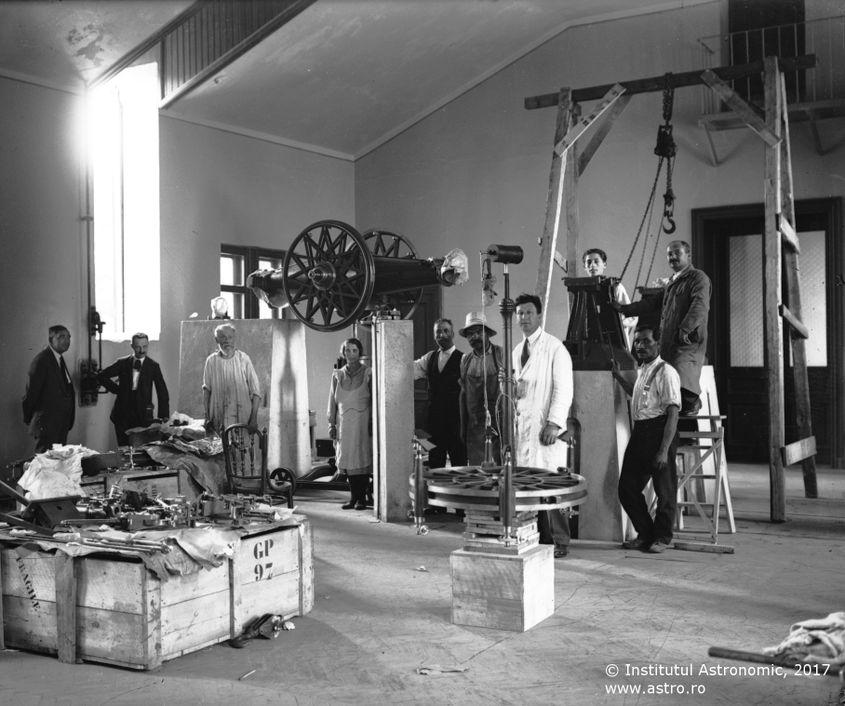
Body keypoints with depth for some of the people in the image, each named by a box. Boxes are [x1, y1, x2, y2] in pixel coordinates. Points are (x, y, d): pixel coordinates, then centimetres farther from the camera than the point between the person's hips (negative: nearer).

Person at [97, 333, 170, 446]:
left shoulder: (153, 366, 2)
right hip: (123, 414, 2)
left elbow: (162, 394, 1)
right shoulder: (122, 363, 6)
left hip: (143, 415, -1)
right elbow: (101, 376, 11)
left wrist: (164, 418, -6)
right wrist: (117, 389, 2)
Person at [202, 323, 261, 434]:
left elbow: (255, 392, -1)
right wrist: (207, 417, 6)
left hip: (242, 418, -1)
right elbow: (206, 389, 11)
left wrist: (254, 419, -6)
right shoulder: (211, 360, 4)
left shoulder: (243, 358, -2)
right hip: (218, 420, 1)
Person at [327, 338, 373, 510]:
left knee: (363, 460, -3)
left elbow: (374, 400, 1)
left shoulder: (368, 374, 1)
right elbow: (333, 402, 12)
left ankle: (362, 498, 3)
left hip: (363, 423, -3)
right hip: (344, 424, 3)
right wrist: (331, 424, 7)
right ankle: (353, 496, 8)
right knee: (348, 462, 1)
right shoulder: (337, 375, 10)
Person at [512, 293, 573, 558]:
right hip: (522, 426, 6)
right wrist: (512, 389, 2)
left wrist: (554, 423, -16)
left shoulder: (555, 348, -1)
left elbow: (564, 389, -7)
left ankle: (558, 542, 0)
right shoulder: (516, 351, 19)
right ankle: (538, 539, 9)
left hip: (546, 427, -6)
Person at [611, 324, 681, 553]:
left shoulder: (666, 372, -12)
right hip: (639, 431, 9)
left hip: (659, 432, -9)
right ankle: (645, 534, 24)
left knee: (664, 489, 4)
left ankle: (662, 538, 19)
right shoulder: (641, 370, 14)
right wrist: (619, 377, 28)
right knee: (627, 488, 10)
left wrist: (664, 450, -22)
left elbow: (672, 413, -17)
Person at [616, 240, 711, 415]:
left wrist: (685, 330, -27)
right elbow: (651, 304, 31)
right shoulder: (670, 282, 27)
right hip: (667, 343, 8)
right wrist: (622, 308, 25)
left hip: (688, 343, -8)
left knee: (682, 381, -23)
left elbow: (700, 307, -15)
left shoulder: (698, 278, 0)